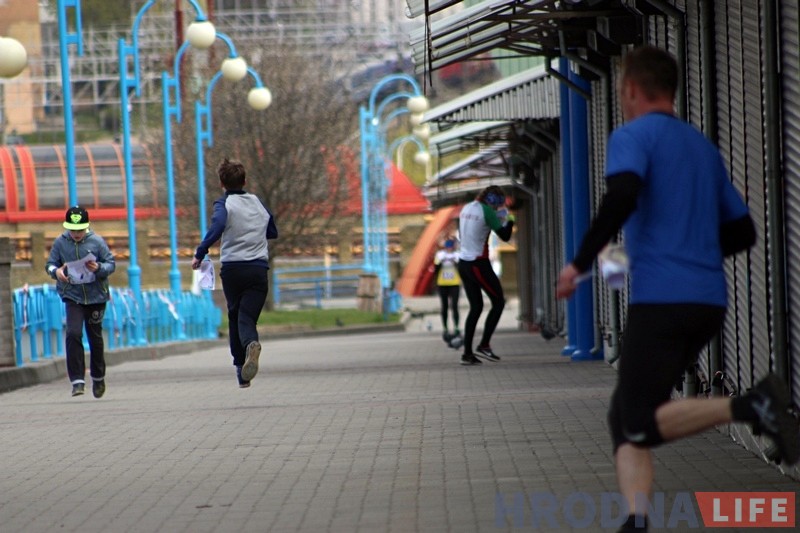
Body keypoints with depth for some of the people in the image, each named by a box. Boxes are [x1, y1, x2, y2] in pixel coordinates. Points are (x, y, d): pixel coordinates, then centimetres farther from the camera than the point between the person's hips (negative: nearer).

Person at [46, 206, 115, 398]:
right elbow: (49, 264, 4)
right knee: (73, 333, -17)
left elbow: (111, 264, -1)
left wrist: (98, 268, -23)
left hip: (96, 296, 0)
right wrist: (55, 271, -19)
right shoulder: (60, 242, -2)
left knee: (95, 336, 11)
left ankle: (98, 377, 31)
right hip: (73, 296, 0)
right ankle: (77, 380, -14)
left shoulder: (96, 241, -5)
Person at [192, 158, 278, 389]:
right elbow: (273, 232, 26)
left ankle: (241, 371, 9)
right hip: (259, 269, 2)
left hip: (232, 268, -2)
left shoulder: (224, 204, -3)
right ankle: (251, 344, -39)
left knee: (235, 317, 13)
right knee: (247, 318, -4)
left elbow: (217, 225, -24)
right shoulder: (258, 203, 13)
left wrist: (200, 253, -21)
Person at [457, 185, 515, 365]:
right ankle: (484, 345, -2)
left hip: (463, 262, 8)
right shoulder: (486, 211, -13)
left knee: (476, 307, 12)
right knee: (499, 302, 4)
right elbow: (505, 236, -13)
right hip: (478, 264, -8)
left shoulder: (466, 208, 11)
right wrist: (509, 221, 7)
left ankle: (467, 353, 6)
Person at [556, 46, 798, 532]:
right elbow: (742, 232, 22)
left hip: (661, 298, -8)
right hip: (709, 299, 8)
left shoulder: (633, 136, -1)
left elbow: (621, 198, -21)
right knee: (625, 416, 11)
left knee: (641, 425, -8)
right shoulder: (703, 146, 21)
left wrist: (580, 264, -15)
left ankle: (749, 406, -27)